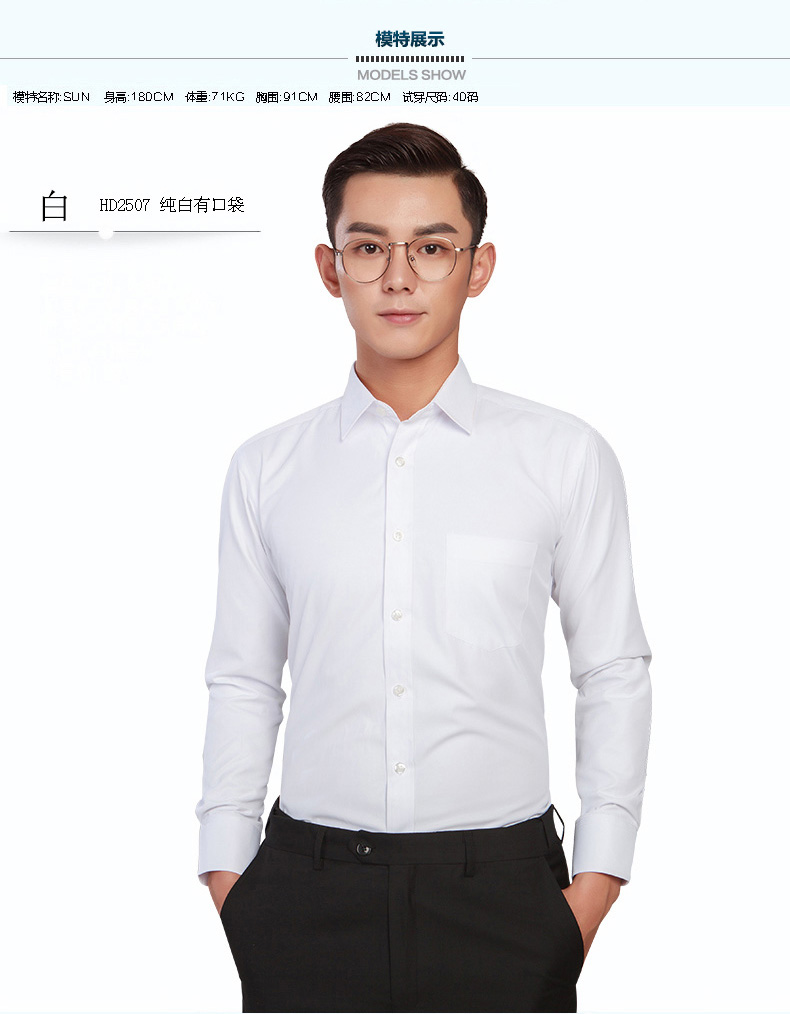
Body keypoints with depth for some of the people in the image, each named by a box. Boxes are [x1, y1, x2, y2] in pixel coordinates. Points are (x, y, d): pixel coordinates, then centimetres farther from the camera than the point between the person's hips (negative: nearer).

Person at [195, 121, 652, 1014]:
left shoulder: (566, 458, 0)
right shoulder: (265, 469, 4)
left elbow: (613, 674, 3)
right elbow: (241, 683, 8)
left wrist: (598, 878, -1)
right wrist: (225, 874, 5)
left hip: (501, 899, -1)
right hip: (308, 896, 1)